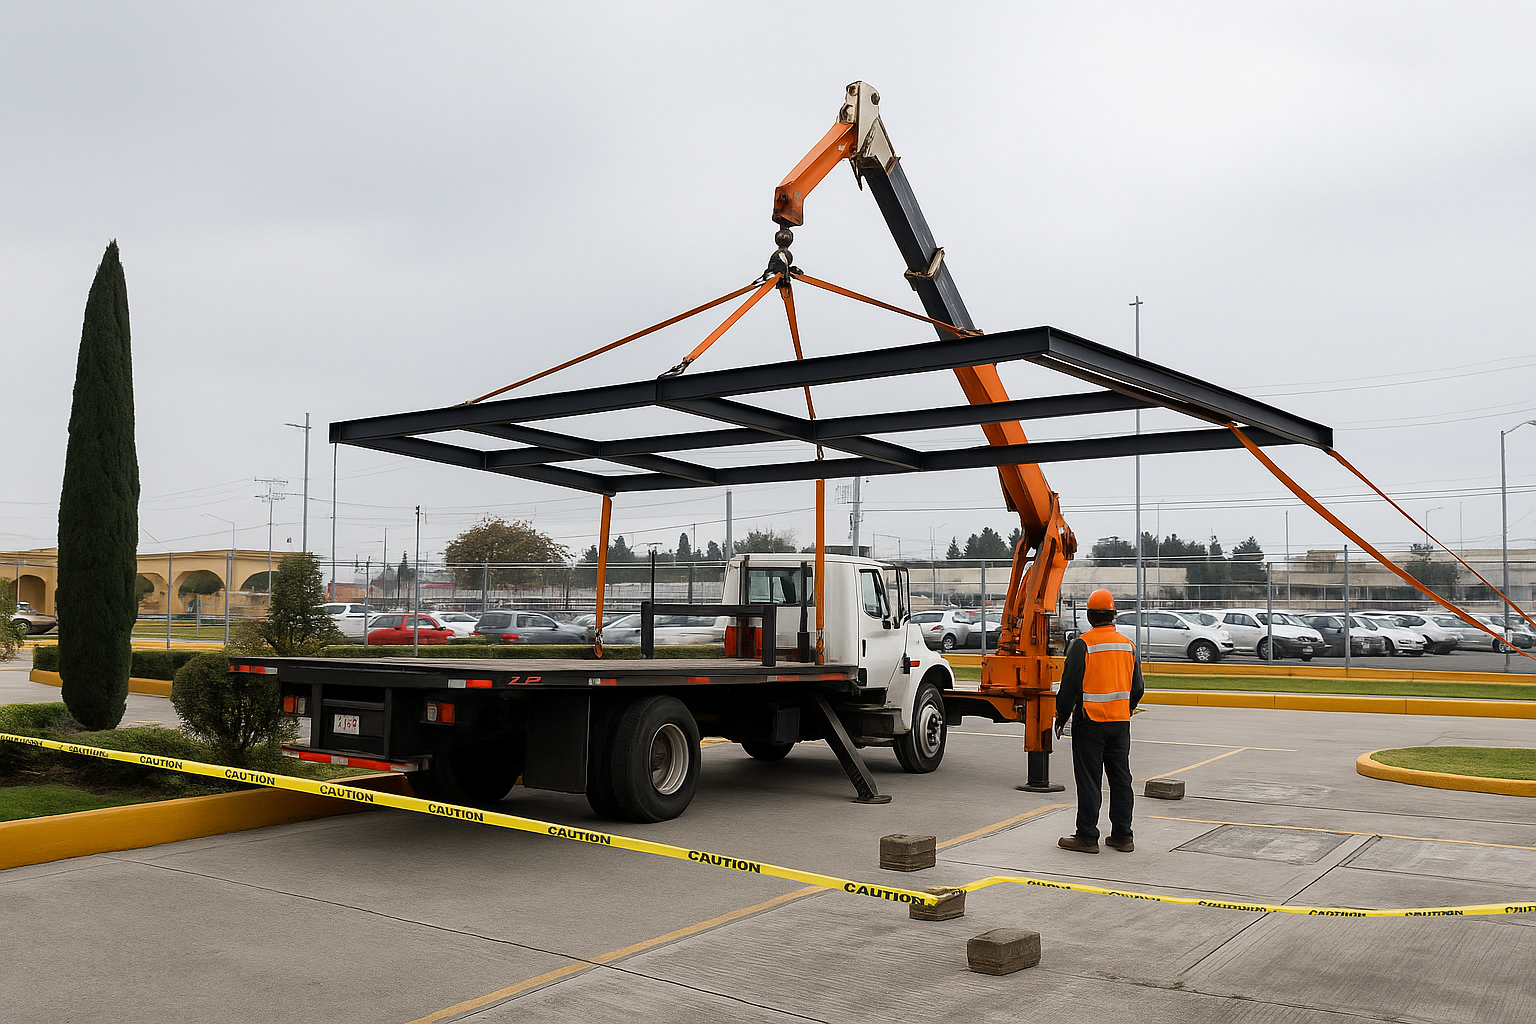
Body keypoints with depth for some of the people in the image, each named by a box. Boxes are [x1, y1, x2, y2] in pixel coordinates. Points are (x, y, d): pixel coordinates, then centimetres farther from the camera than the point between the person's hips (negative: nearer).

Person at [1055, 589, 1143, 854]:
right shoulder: (1128, 645, 8)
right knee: (1121, 779, 11)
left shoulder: (1082, 644, -11)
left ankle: (1087, 838, 2)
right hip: (1121, 722, 6)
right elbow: (1137, 688, 13)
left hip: (1090, 722, -5)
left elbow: (1070, 686, -12)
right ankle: (1122, 836, 17)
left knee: (1088, 781, -1)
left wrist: (1061, 718, -2)